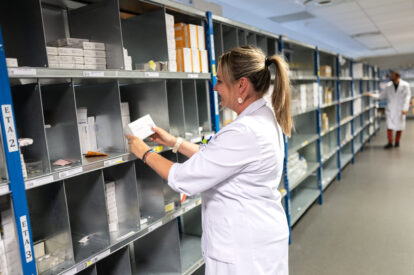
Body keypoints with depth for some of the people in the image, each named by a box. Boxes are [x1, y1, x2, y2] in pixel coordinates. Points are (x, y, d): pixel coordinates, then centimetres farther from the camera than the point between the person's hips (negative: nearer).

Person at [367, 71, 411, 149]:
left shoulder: (405, 85, -4)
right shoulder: (388, 85, 3)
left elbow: (407, 97, -6)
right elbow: (381, 96, 6)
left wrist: (405, 108, -14)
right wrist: (372, 95, -7)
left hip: (400, 110, -1)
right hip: (390, 110, 1)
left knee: (399, 127, 7)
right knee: (389, 127, -5)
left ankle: (397, 142, 22)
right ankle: (390, 143, 4)